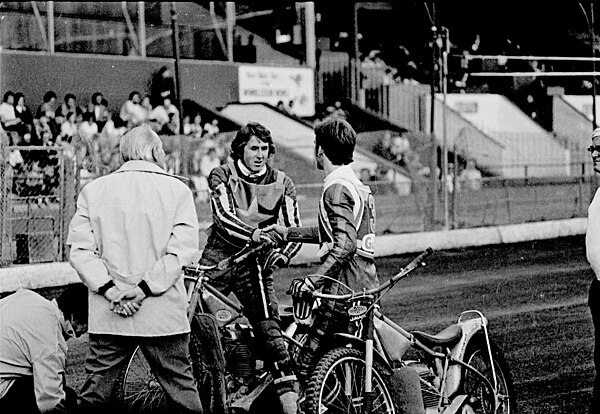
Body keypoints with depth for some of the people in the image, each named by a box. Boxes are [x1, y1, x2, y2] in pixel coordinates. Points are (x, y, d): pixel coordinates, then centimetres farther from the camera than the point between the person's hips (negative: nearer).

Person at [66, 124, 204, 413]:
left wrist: (109, 288, -7)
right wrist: (145, 288, -10)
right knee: (182, 391, 8)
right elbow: (181, 249, -10)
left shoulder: (93, 190, 4)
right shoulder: (177, 190, -1)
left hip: (107, 315, 2)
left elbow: (80, 249, -2)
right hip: (164, 314, -1)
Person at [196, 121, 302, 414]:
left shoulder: (281, 184, 5)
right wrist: (253, 233, -34)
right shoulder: (222, 176, 0)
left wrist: (279, 257, -19)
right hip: (218, 255, 0)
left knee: (269, 329, -12)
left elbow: (294, 230, 1)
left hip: (254, 262, 0)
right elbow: (223, 218, -16)